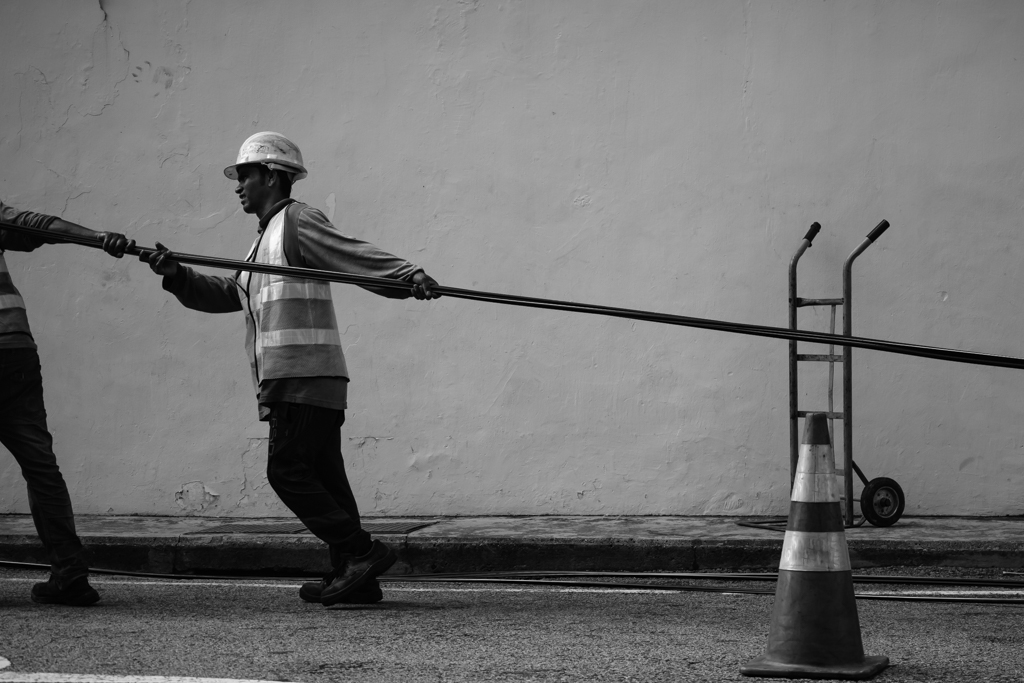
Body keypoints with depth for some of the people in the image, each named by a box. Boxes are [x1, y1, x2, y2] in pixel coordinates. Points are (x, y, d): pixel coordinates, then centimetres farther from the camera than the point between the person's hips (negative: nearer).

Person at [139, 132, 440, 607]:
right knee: (322, 476, 7)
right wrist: (177, 275, 10)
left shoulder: (298, 222, -3)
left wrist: (410, 274, -30)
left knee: (288, 470, -13)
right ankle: (354, 577, 7)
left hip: (304, 377, -10)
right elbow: (225, 294, 26)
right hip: (288, 380, 10)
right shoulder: (266, 237, 27)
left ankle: (360, 552, -13)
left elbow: (358, 257, -14)